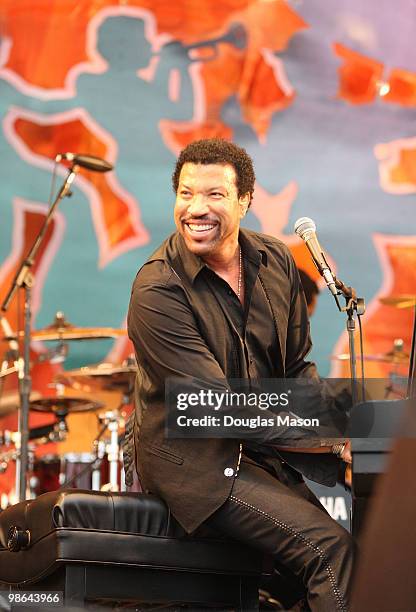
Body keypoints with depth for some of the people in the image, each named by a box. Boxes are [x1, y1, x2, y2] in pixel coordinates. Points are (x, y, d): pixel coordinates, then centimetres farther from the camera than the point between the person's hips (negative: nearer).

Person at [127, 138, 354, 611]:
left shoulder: (276, 262, 3)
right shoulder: (156, 291, -18)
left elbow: (297, 368, 11)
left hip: (263, 449, 7)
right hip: (194, 459, -7)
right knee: (330, 546, -22)